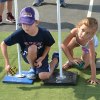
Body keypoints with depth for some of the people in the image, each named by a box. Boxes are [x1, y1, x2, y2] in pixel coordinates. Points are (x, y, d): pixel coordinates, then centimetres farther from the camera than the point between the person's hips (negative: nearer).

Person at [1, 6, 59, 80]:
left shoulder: (44, 33, -27)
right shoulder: (19, 33, -29)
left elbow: (48, 45, -5)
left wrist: (42, 58, -18)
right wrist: (7, 64, -20)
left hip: (41, 56, 1)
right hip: (28, 57, -1)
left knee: (44, 76, -19)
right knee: (32, 48, -35)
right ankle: (33, 68, -3)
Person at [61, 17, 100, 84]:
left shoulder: (90, 41, -46)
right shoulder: (75, 31, -44)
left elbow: (92, 61, -43)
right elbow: (63, 45, -39)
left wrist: (93, 78, -44)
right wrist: (71, 59, -43)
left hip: (88, 46, -2)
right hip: (77, 40, 2)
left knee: (83, 66, -6)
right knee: (69, 47, -25)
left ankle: (93, 54, 22)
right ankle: (70, 62, 4)